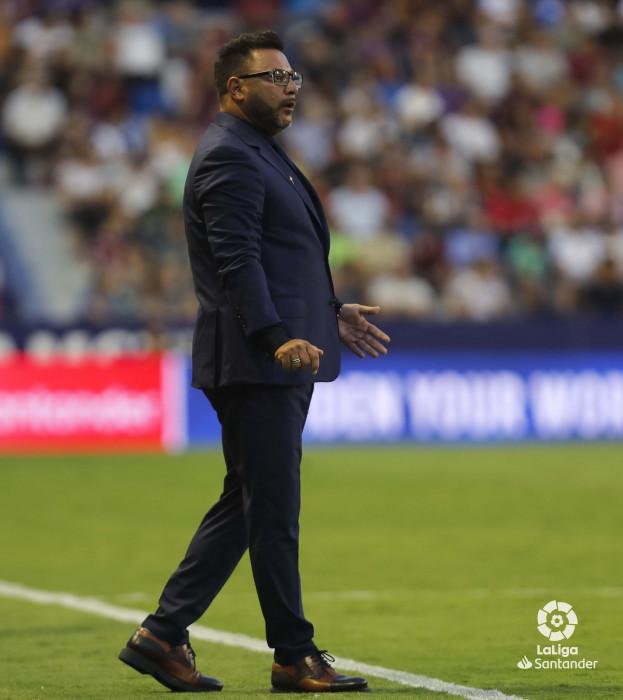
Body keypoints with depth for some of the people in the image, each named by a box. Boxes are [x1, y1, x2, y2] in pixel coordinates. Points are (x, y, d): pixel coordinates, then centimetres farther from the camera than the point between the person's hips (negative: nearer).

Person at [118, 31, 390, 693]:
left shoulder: (260, 153, 21)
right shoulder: (229, 156, -12)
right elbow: (236, 260, -22)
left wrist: (330, 312, 24)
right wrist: (276, 338, -30)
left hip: (283, 358, 11)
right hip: (254, 364, -11)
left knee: (245, 505, 12)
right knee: (274, 511, -3)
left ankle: (163, 635, 14)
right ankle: (295, 657, 3)